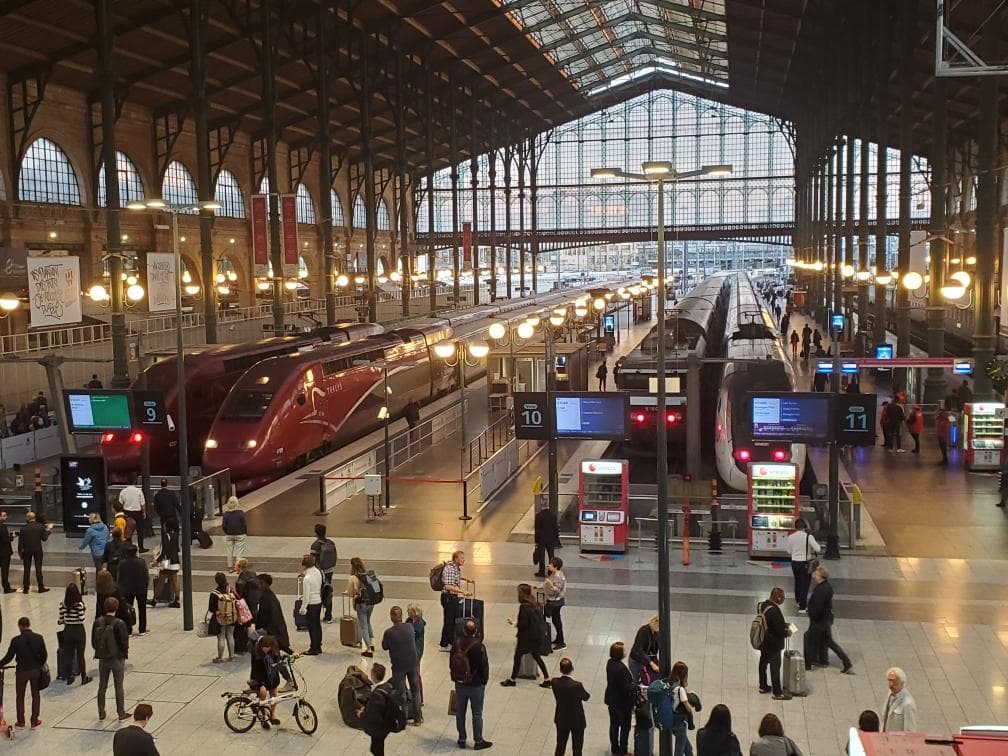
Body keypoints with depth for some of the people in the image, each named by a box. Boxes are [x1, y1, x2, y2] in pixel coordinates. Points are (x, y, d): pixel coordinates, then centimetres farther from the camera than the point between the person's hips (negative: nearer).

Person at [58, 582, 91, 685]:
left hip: (67, 631, 3)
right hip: (78, 630, -3)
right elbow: (82, 620, -17)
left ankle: (69, 678, 23)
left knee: (68, 655, 15)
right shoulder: (79, 604, -18)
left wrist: (59, 622, 21)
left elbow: (61, 620, -2)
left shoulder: (62, 604, -7)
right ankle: (83, 678, 19)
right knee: (80, 655, 9)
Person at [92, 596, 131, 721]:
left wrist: (99, 652, 14)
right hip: (117, 659, -3)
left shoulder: (97, 622, -8)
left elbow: (93, 641, 1)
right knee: (119, 687, 8)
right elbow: (124, 642, -15)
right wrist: (124, 657, 1)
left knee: (102, 687, 17)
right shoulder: (119, 624, -19)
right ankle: (121, 714, 15)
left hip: (103, 659, 3)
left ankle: (101, 713, 26)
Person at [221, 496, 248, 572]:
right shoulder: (240, 513, -14)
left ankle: (230, 567, 20)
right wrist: (246, 533, 5)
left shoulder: (226, 514, -7)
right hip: (240, 535, -3)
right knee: (239, 551, 5)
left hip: (229, 535, 3)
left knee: (230, 551, 13)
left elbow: (223, 526, -4)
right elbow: (244, 525, -11)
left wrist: (227, 533, 14)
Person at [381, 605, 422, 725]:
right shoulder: (410, 628, -8)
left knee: (400, 693, 10)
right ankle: (417, 718, 24)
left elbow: (385, 647, -5)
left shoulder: (389, 632, -19)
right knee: (415, 690, 16)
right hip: (413, 663, 3)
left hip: (399, 666, -3)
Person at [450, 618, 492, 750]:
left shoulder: (456, 644, -8)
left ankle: (462, 739, 26)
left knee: (460, 713, 16)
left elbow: (451, 664, 2)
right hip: (476, 685, -4)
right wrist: (484, 681, 2)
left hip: (459, 684, 4)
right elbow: (484, 666, -15)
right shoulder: (479, 647, -21)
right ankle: (478, 741, 18)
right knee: (477, 714, 9)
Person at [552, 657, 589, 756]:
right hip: (577, 720, -4)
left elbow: (557, 696, 0)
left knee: (560, 745, 21)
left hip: (561, 720, 4)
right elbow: (586, 697, -8)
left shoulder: (555, 682, -16)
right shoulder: (577, 685, -28)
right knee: (577, 747, 14)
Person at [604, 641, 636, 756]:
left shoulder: (610, 663, -7)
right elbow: (627, 688, -29)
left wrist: (633, 683, 4)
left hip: (611, 700, 8)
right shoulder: (621, 668, -33)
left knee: (614, 724, 22)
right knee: (625, 727, 12)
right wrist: (637, 686, -12)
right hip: (622, 703, -8)